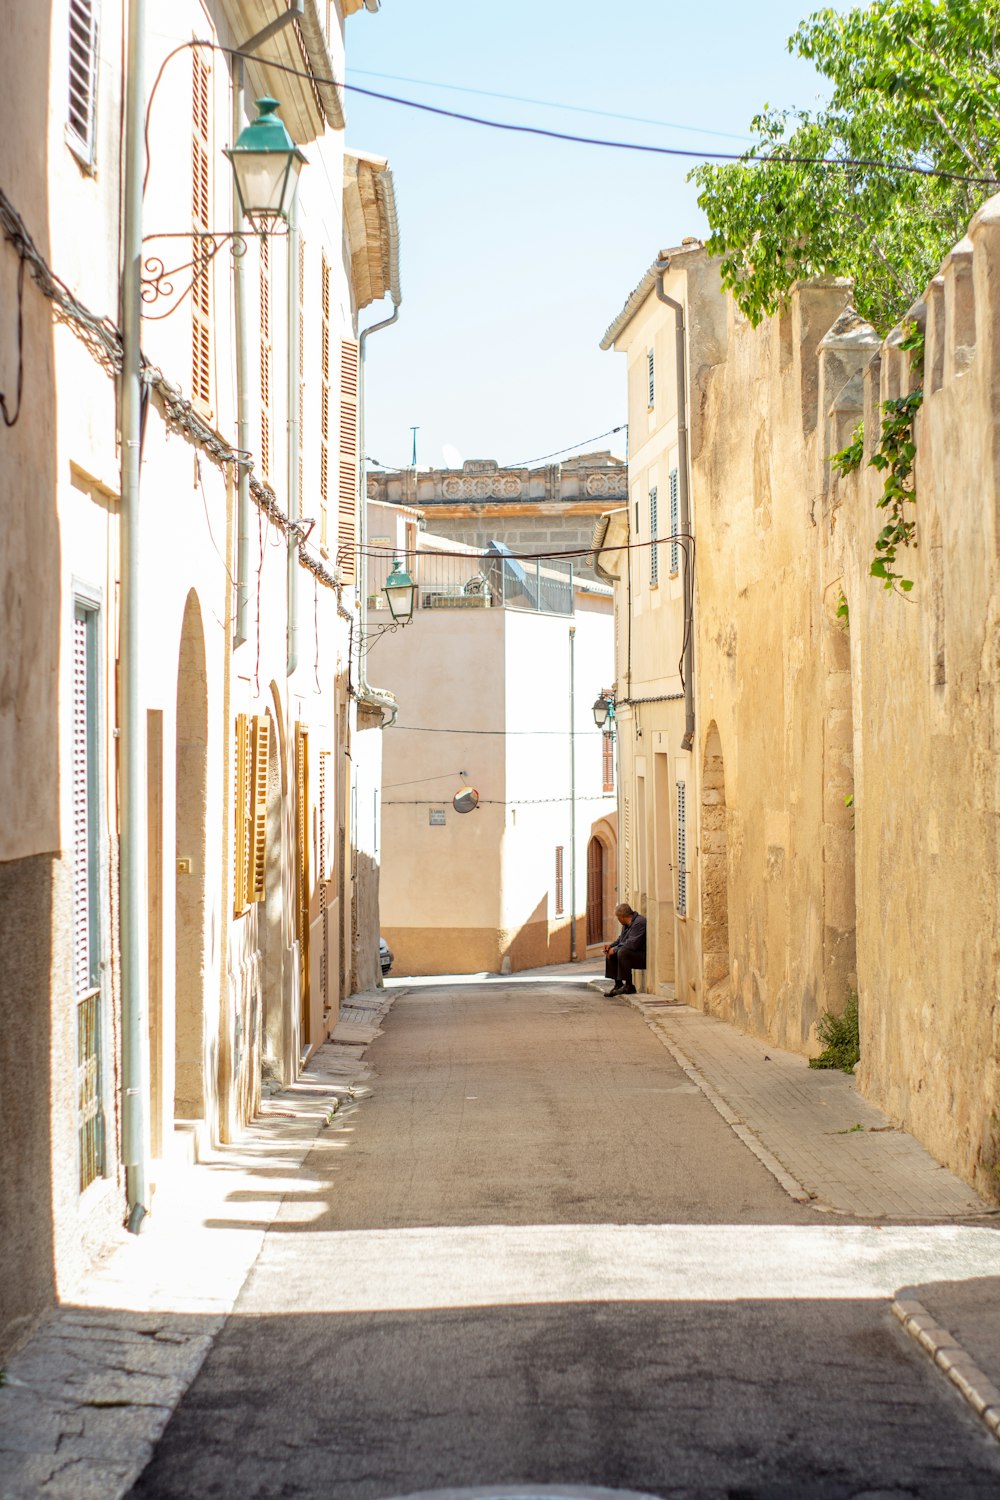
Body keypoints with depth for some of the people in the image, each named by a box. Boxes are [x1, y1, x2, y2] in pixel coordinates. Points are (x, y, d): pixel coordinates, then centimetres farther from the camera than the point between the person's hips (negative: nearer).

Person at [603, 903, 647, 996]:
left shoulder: (639, 923, -21)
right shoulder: (626, 924, 11)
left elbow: (632, 944, -29)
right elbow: (620, 939, 25)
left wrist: (615, 949, -19)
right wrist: (611, 945, 6)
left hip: (643, 956, -10)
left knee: (622, 952, -31)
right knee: (610, 955, 7)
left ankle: (629, 986, -24)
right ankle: (618, 984, 5)